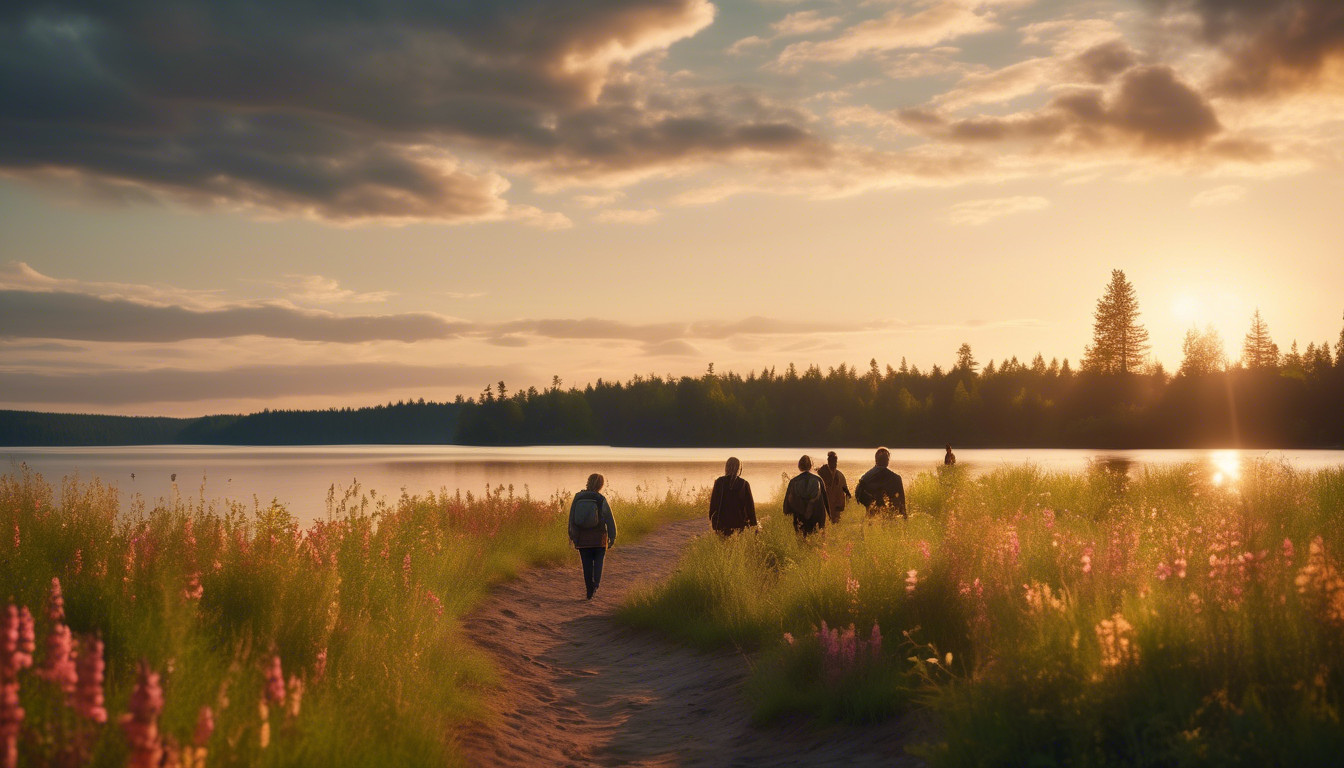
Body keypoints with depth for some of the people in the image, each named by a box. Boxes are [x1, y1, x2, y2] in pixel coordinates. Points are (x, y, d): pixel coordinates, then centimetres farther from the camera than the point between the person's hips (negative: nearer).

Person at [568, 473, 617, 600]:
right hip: (599, 537, -2)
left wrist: (571, 534, 13)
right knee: (598, 561, 11)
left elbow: (572, 517, 3)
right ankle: (596, 583, -13)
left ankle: (590, 591, 11)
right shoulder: (601, 500, -10)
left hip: (581, 537, 2)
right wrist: (612, 537, 0)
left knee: (587, 564, 10)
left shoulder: (578, 497, -3)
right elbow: (609, 520, -8)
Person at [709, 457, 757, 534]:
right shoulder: (744, 484, -2)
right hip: (740, 523, 0)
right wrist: (753, 524, 8)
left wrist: (711, 519, 10)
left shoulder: (719, 482, -2)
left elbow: (713, 502, 1)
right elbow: (750, 505, 2)